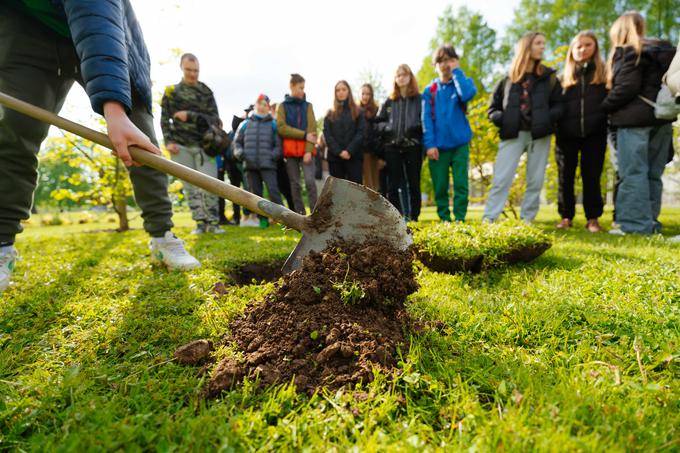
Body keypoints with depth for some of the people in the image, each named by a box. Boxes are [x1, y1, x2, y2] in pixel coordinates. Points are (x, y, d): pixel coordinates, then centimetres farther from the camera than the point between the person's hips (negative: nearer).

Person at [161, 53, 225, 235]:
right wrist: (168, 141, -4)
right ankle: (200, 222, 7)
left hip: (203, 145, -1)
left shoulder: (206, 91, 8)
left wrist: (190, 116, -11)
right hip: (181, 145, 1)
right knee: (190, 186, 0)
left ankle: (213, 222, 1)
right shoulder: (171, 91, 9)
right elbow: (164, 119, 8)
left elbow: (214, 119, -1)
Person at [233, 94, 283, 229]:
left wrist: (273, 155, -12)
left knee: (273, 191, -14)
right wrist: (239, 152, 0)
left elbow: (278, 144, 5)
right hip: (250, 165, 4)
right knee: (256, 193, 6)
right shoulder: (245, 124, 16)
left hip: (267, 165, -3)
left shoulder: (273, 124, 8)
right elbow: (237, 142, 19)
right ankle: (263, 219, 15)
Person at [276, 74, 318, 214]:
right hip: (290, 150, 0)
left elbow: (312, 129, 1)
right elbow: (281, 128, -5)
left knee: (310, 181, -12)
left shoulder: (308, 106, 10)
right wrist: (303, 135, -13)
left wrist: (309, 150, -12)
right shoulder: (283, 106, 8)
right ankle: (300, 215, 10)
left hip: (306, 150, 0)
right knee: (295, 184, 3)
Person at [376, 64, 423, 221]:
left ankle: (414, 218, 8)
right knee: (393, 186, 1)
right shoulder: (389, 101, 15)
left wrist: (416, 126, -15)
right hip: (392, 147, 2)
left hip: (413, 146, -2)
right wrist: (387, 127, -4)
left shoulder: (420, 99, 8)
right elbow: (378, 123, 15)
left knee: (414, 184, 1)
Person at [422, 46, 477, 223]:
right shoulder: (430, 90, 8)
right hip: (438, 146, 1)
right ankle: (444, 220, 14)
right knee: (440, 186, 3)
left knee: (461, 184, -3)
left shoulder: (463, 82, 7)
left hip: (460, 143, -1)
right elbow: (426, 119, 0)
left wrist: (457, 71, -7)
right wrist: (429, 144, -11)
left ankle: (459, 219, 4)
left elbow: (468, 94, -18)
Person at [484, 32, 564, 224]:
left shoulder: (549, 76, 11)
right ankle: (488, 218, -7)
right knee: (501, 178, -9)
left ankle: (527, 219, 13)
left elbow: (559, 105, 9)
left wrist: (547, 119, -11)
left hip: (539, 134, 2)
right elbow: (493, 107, 11)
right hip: (513, 133, -2)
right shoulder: (509, 78, 9)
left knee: (535, 180, 3)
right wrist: (502, 120, -8)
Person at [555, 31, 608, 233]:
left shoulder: (603, 72, 11)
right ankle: (566, 217, 10)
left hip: (594, 133, -1)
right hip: (567, 134, 2)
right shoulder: (564, 77, 15)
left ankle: (593, 219, 5)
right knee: (565, 177, 1)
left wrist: (606, 120, -8)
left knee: (591, 177, -1)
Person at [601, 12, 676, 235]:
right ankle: (651, 222, 12)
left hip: (634, 120, -8)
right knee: (652, 174, 9)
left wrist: (605, 107, -3)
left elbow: (626, 88, -14)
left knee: (633, 173, -8)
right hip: (660, 119, 8)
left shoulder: (628, 52, -5)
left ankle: (635, 224, -9)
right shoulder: (663, 51, 19)